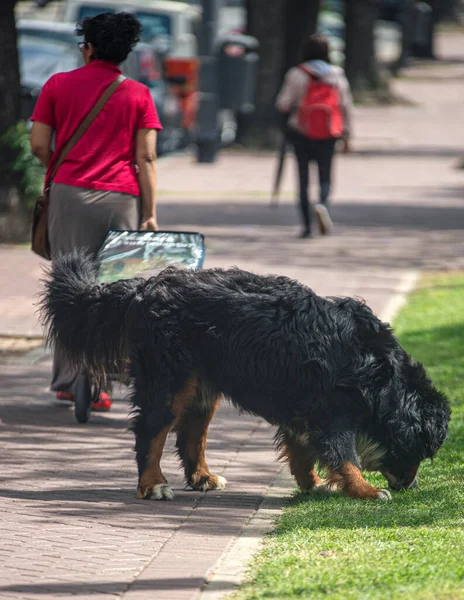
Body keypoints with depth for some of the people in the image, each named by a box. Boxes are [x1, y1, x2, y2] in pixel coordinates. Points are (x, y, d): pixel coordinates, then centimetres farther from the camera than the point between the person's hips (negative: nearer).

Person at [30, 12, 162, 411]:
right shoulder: (138, 95, 5)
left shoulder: (58, 85, 5)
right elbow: (147, 158, 0)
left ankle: (69, 381, 3)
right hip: (122, 199, 0)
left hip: (70, 194, 0)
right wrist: (150, 213, 0)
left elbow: (39, 145, 2)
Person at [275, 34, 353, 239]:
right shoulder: (337, 75, 3)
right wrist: (346, 134, 9)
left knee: (303, 178, 6)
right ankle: (323, 203, -24)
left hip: (301, 132, -1)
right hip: (327, 136, 1)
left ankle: (306, 224, 1)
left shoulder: (297, 74, -4)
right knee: (325, 176, 8)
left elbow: (283, 104, -5)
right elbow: (346, 106, 3)